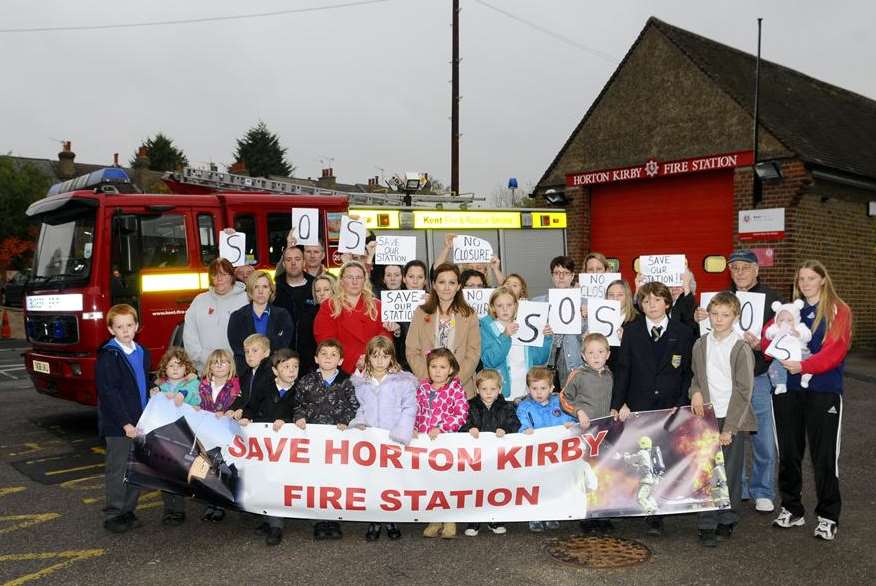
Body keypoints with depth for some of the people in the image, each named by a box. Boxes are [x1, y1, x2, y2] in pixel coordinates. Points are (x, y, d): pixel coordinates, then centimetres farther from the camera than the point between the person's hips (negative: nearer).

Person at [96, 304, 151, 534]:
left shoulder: (142, 353, 11)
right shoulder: (107, 356, -12)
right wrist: (125, 423, -20)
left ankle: (128, 511, 24)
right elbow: (108, 393, -17)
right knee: (118, 470, 1)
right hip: (117, 425, -7)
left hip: (139, 422, 7)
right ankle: (112, 515, 11)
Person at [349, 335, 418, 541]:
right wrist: (359, 423, -3)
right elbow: (360, 408, 16)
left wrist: (400, 432, -13)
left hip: (394, 439, -2)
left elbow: (409, 409, -4)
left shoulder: (403, 381, -1)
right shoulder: (360, 382, 9)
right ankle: (375, 521, 13)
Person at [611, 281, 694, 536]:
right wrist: (618, 405, -3)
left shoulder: (683, 333, 5)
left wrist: (681, 405, -5)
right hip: (638, 408, 1)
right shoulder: (631, 332, 6)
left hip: (671, 409, 0)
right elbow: (623, 370, 4)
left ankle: (656, 517, 6)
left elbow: (689, 373, 5)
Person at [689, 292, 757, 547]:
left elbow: (743, 391, -9)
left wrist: (729, 428, -12)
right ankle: (707, 526, 5)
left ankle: (727, 520, 22)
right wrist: (695, 392, -5)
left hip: (732, 419, -3)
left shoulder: (741, 348, -7)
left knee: (730, 472, 3)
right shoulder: (700, 345, 7)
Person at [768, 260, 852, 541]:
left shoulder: (838, 311, 0)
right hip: (788, 389, 4)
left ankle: (828, 516, 13)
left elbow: (834, 350, -12)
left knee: (824, 455, 0)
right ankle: (791, 509, 23)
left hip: (823, 391, -4)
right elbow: (769, 341, 4)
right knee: (788, 453, 9)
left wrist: (804, 365, -25)